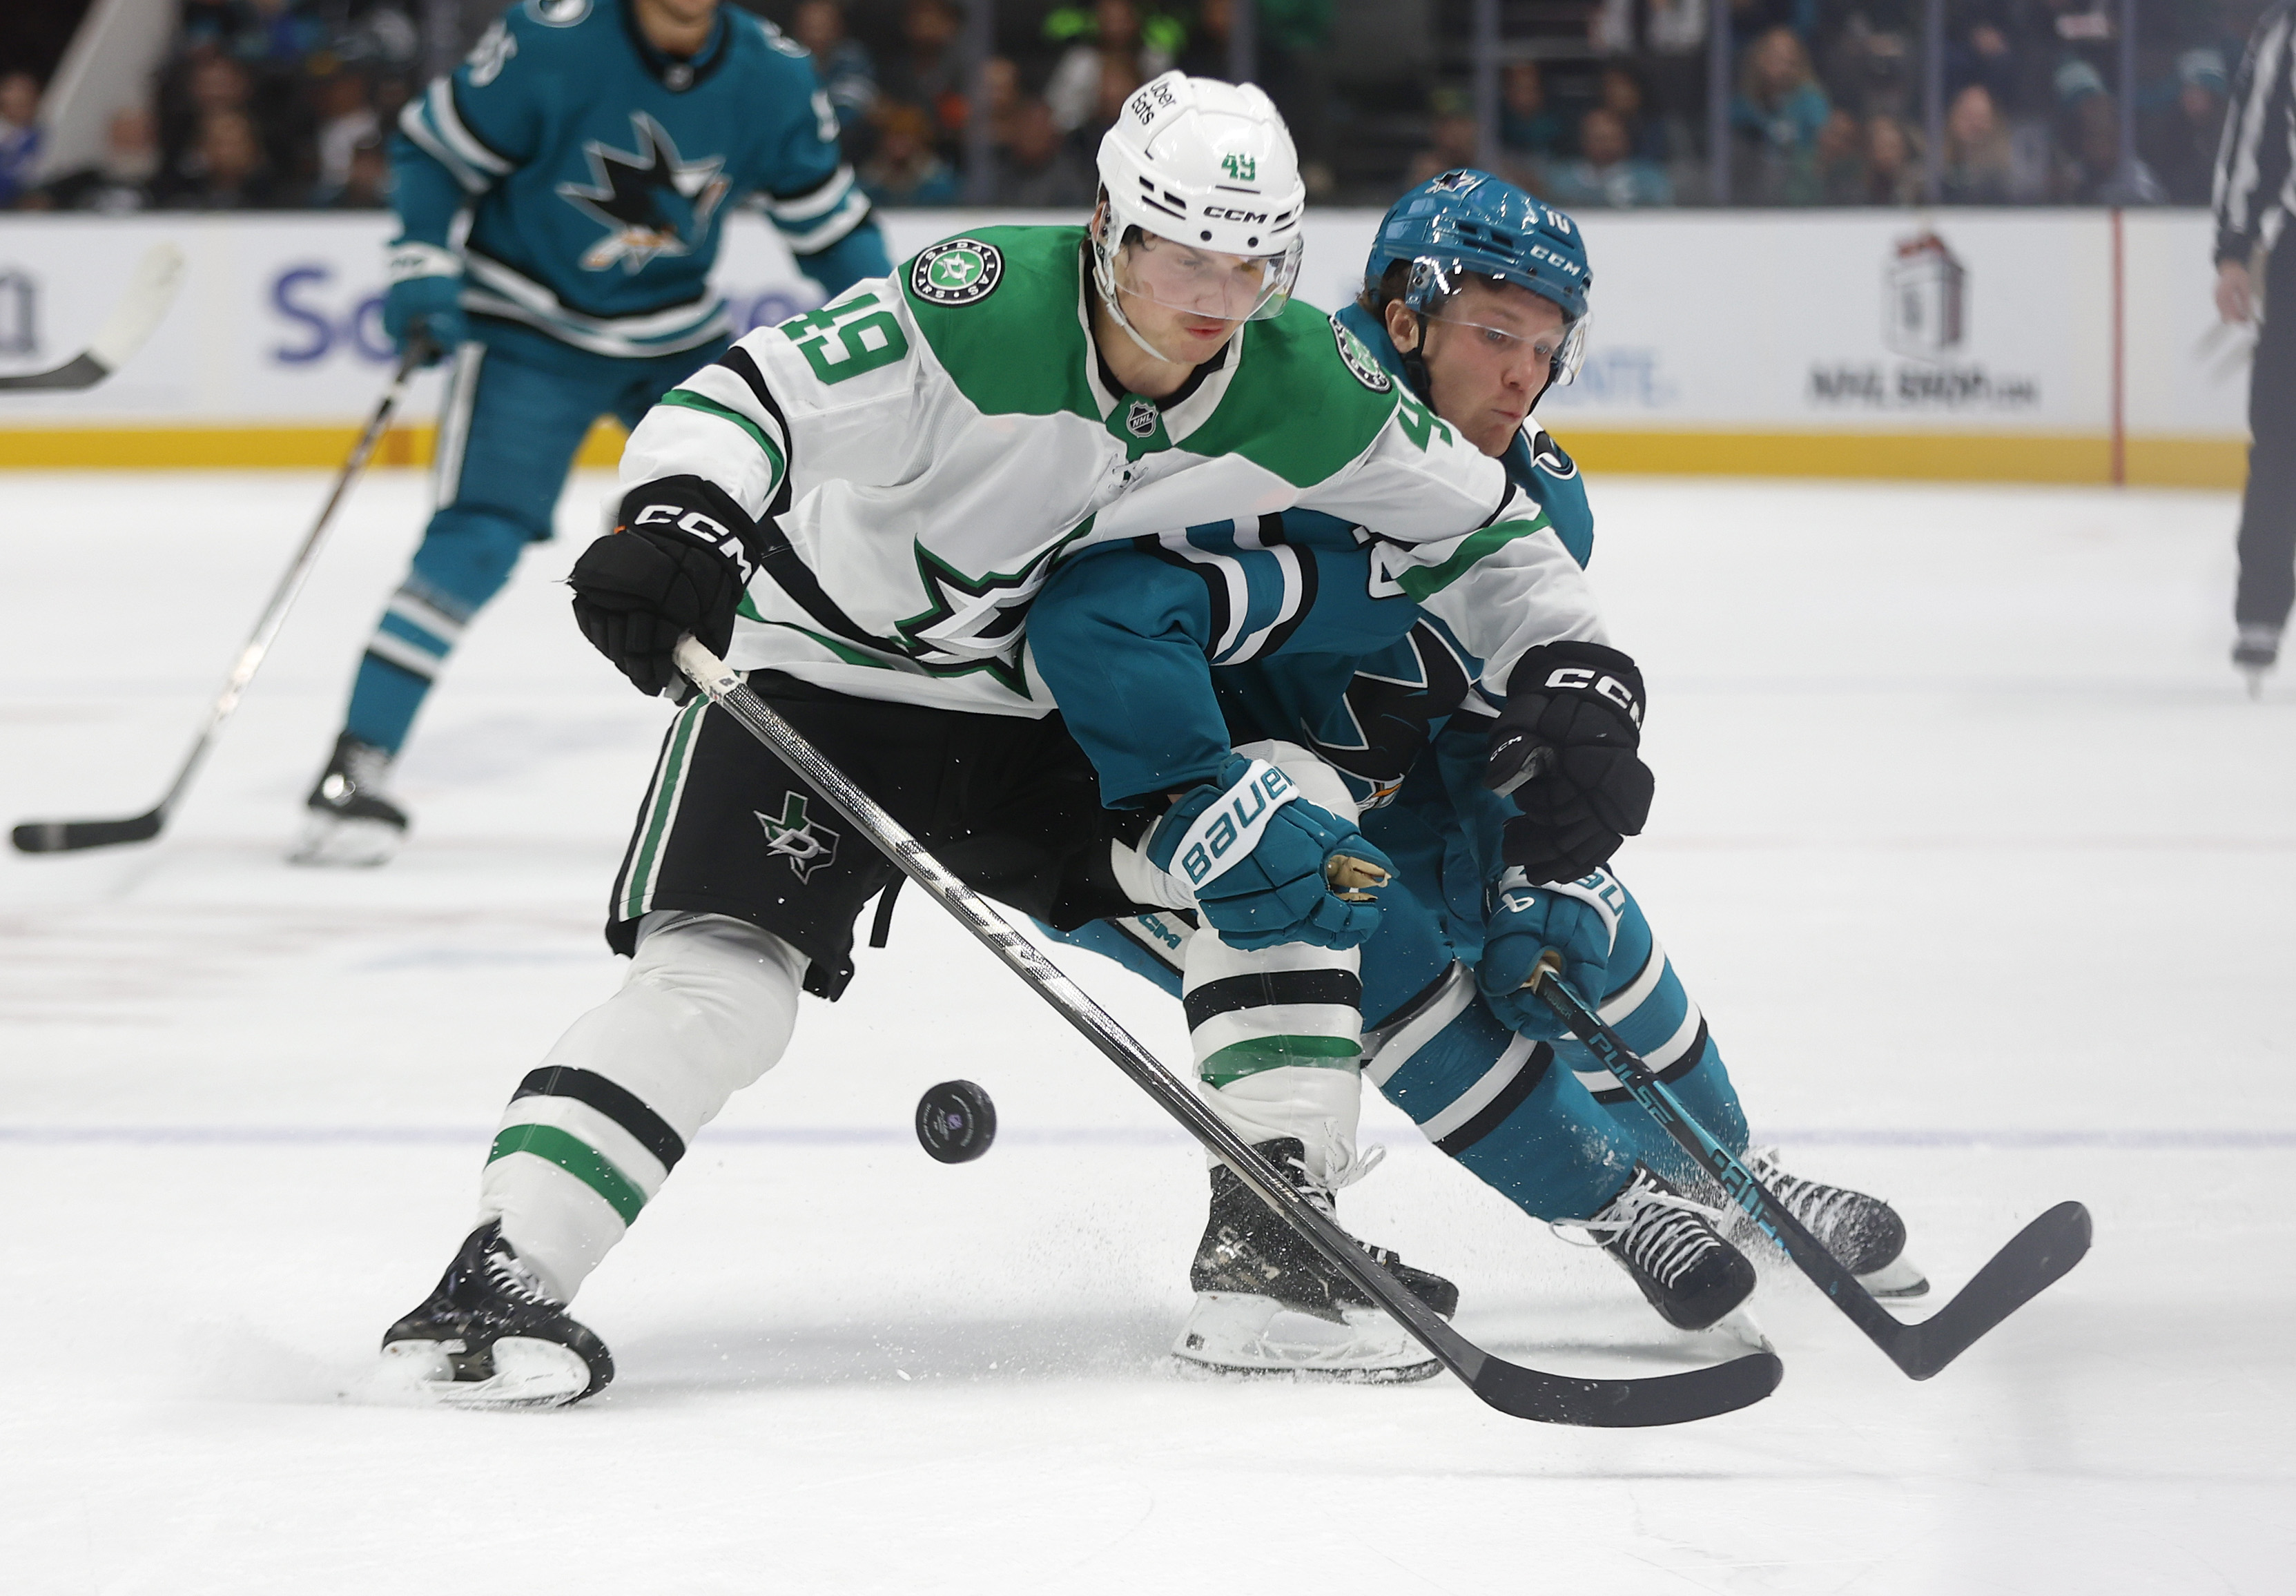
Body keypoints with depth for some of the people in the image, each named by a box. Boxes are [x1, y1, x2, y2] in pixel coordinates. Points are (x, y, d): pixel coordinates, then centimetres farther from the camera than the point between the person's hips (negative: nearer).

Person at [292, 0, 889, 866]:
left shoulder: (772, 75, -9)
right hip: (528, 330, -5)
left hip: (678, 336, 5)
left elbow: (827, 214, 4)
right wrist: (423, 265, -22)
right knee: (476, 539, -19)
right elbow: (433, 146, -10)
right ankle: (354, 770, -18)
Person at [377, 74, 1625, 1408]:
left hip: (1025, 719, 6)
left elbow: (1484, 523, 0)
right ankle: (495, 1281, -25)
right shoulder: (983, 308, -29)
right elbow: (751, 395, -34)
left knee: (1295, 864, -2)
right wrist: (678, 518, -53)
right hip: (809, 678, -6)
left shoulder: (1307, 390, -13)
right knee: (719, 983, -23)